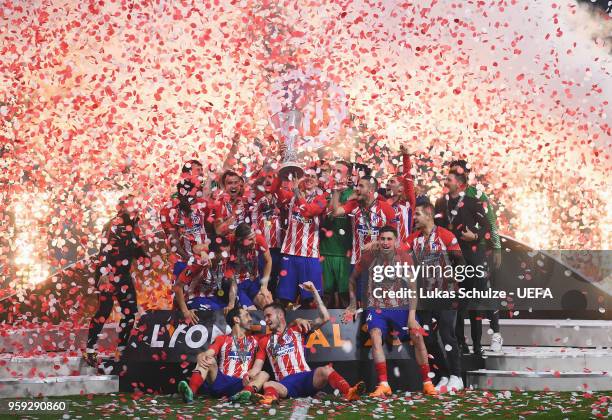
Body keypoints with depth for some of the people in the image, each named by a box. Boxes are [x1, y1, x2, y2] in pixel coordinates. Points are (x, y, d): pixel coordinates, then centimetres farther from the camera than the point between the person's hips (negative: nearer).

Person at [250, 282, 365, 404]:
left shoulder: (297, 330, 19)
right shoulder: (265, 340, 24)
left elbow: (324, 318, 10)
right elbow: (256, 368, 18)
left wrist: (314, 291, 7)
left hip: (305, 377, -1)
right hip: (285, 384, 1)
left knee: (325, 370, -32)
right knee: (267, 385, -34)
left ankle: (348, 392, -57)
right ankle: (271, 397, -67)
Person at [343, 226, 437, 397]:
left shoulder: (405, 257, -10)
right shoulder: (369, 256, -9)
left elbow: (412, 289, -9)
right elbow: (353, 279, 8)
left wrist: (411, 316, -17)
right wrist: (353, 304, 7)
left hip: (401, 307, 1)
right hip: (377, 307, 0)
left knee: (417, 336, -15)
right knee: (375, 336, -26)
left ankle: (427, 383, -3)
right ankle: (383, 384, -27)